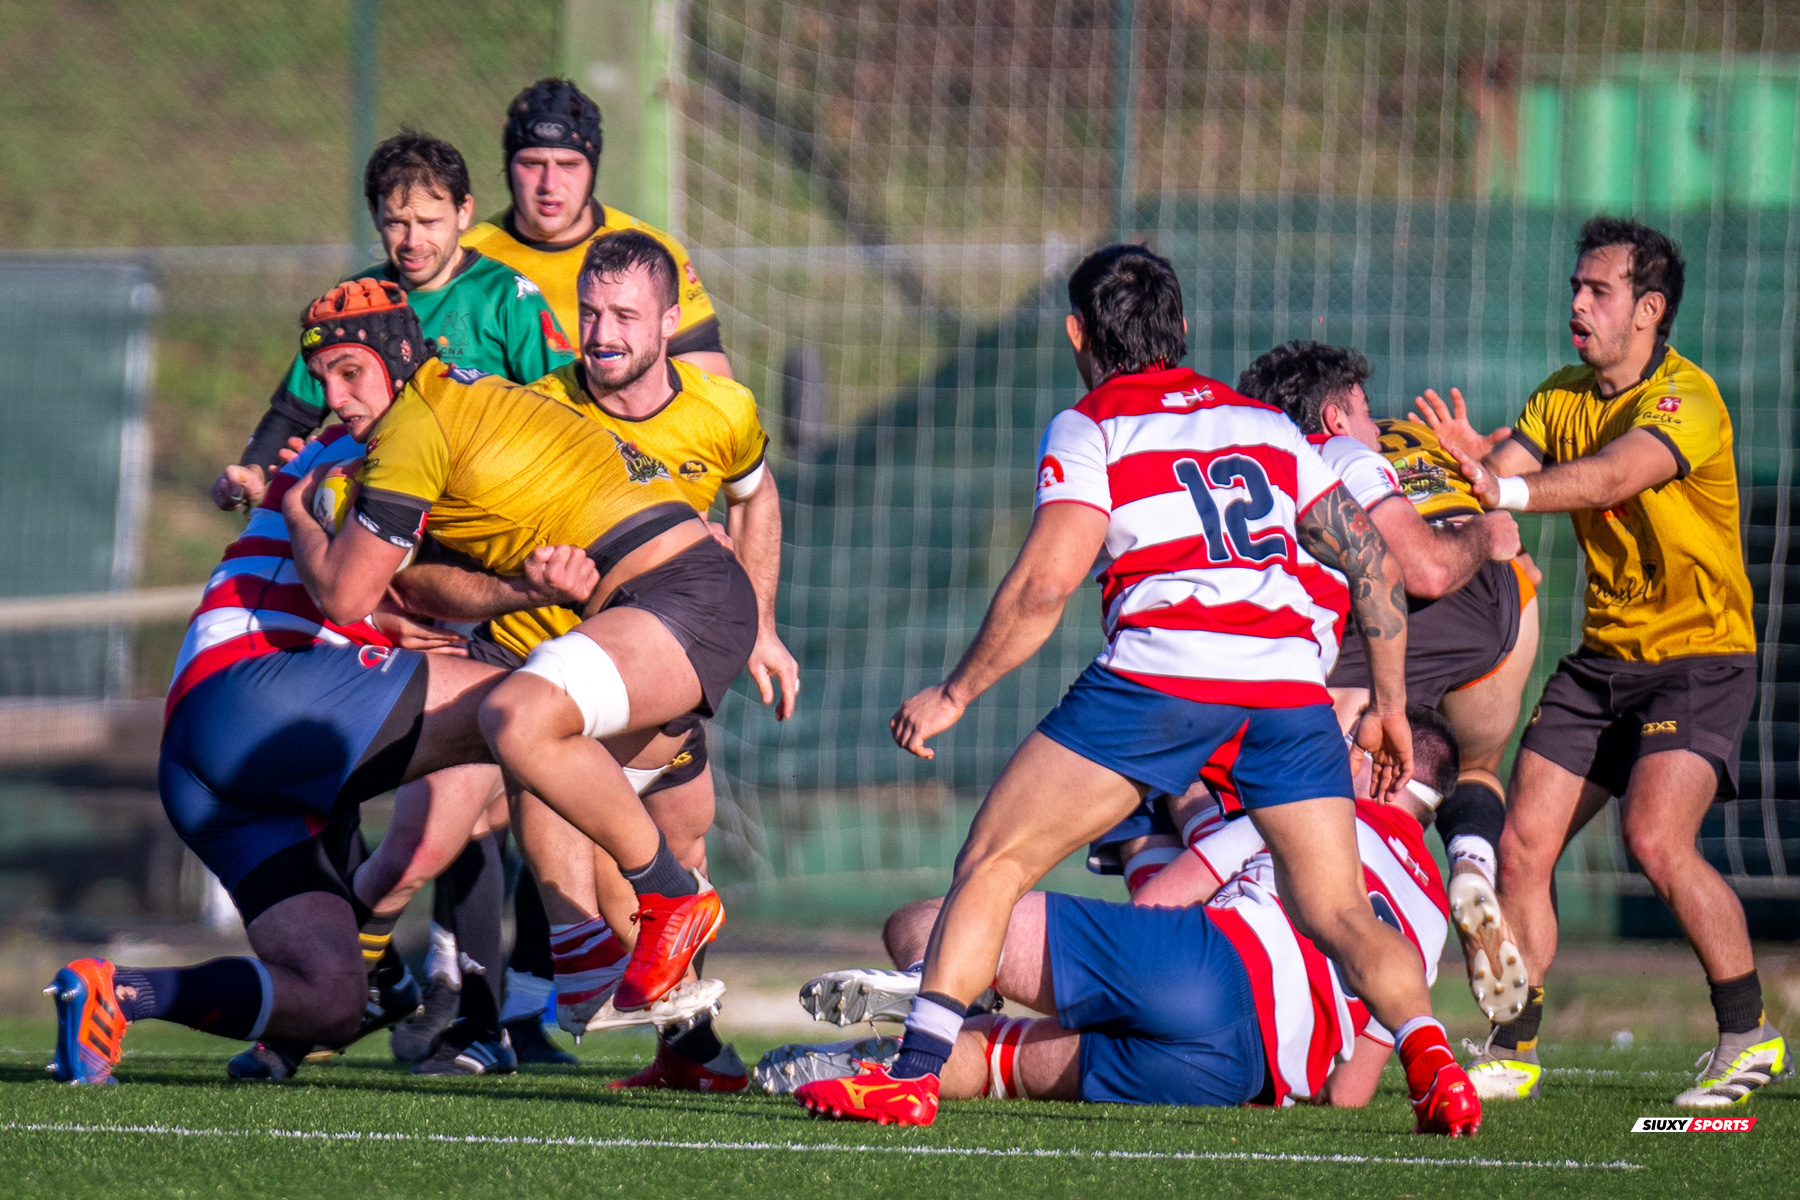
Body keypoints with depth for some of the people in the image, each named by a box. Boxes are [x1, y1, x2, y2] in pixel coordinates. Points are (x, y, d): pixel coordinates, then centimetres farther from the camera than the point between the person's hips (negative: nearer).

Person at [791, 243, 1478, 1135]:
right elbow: (1373, 564, 21)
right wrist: (1390, 706, 29)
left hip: (1163, 669, -4)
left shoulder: (1090, 428, 10)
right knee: (1337, 911, 9)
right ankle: (1426, 1053, -17)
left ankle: (914, 1072, -5)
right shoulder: (1268, 425, 25)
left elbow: (1045, 584, -3)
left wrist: (953, 695, 6)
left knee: (992, 864, 4)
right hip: (1292, 686, 4)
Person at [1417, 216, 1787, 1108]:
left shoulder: (1686, 397, -16)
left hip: (1698, 657, -7)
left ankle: (1750, 1035, -9)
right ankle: (1513, 1052, 8)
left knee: (1657, 839, -23)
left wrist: (1513, 489, -49)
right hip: (1602, 658, 7)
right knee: (1521, 844, -2)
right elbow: (1498, 471, -4)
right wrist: (1472, 459, -28)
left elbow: (1618, 473, -34)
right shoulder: (1565, 396, 8)